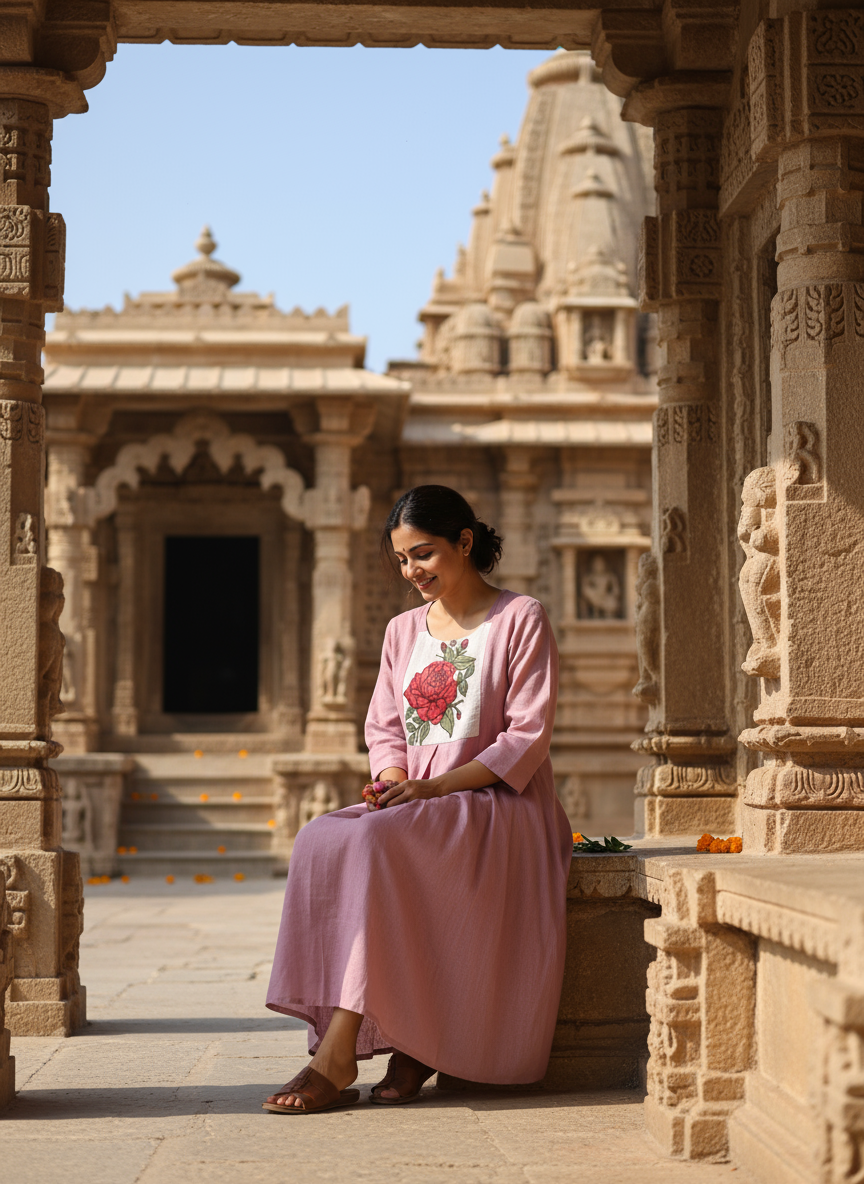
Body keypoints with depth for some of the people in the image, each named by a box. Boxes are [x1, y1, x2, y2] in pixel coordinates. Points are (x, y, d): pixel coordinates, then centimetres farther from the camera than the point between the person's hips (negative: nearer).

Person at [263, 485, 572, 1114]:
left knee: (377, 842, -34)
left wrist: (433, 786, -18)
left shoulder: (521, 619, 0)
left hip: (499, 808, -6)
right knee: (320, 840, -26)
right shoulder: (404, 631, 19)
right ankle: (407, 1047, -25)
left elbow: (528, 737, -8)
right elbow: (384, 728, 17)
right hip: (415, 806, 6)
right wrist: (396, 779, -7)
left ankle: (337, 1055, -35)